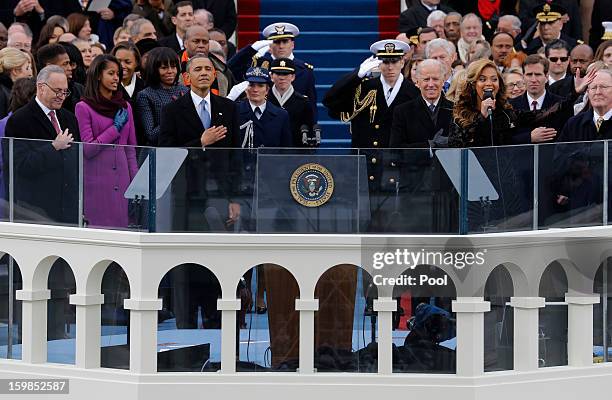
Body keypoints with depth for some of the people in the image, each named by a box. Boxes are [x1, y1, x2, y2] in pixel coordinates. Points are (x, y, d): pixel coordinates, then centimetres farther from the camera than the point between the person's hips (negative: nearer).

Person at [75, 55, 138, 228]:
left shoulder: (125, 107, 13)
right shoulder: (84, 107, -2)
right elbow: (88, 150, -8)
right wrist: (116, 128, -6)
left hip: (122, 180, 4)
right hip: (96, 180, -4)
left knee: (121, 226, 4)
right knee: (98, 227, -3)